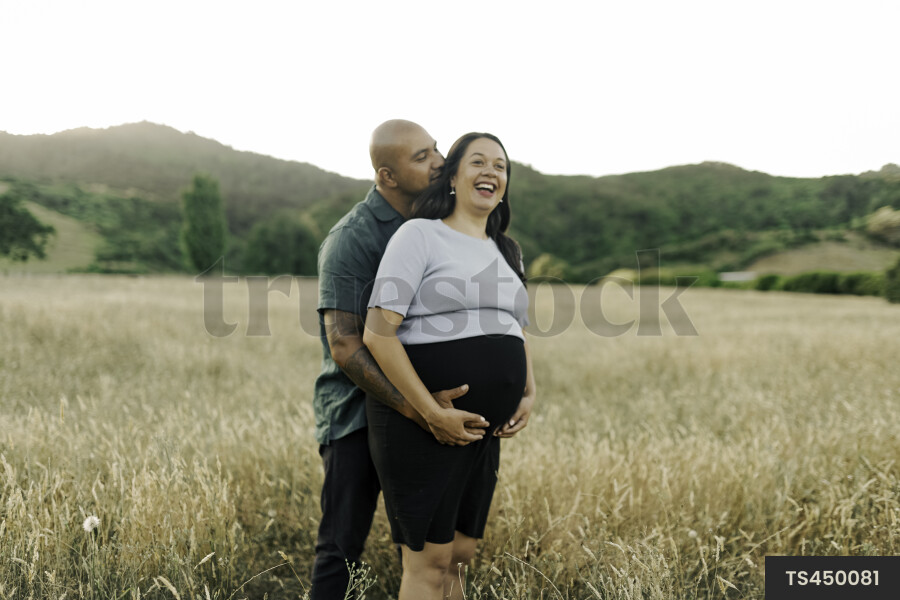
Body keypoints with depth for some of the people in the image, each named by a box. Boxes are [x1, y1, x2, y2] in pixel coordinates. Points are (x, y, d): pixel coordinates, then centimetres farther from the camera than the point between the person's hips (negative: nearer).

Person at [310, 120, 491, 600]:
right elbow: (343, 345, -21)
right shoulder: (352, 238, -15)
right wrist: (417, 410, -28)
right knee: (343, 546, 3)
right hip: (358, 411, -6)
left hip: (421, 409, 6)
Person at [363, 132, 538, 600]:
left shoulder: (505, 252, 17)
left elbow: (517, 334, 26)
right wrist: (432, 412, -20)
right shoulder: (420, 235, -6)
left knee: (459, 558, 15)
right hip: (421, 425, -7)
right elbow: (378, 333, -15)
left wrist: (529, 394, 7)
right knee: (428, 562, -2)